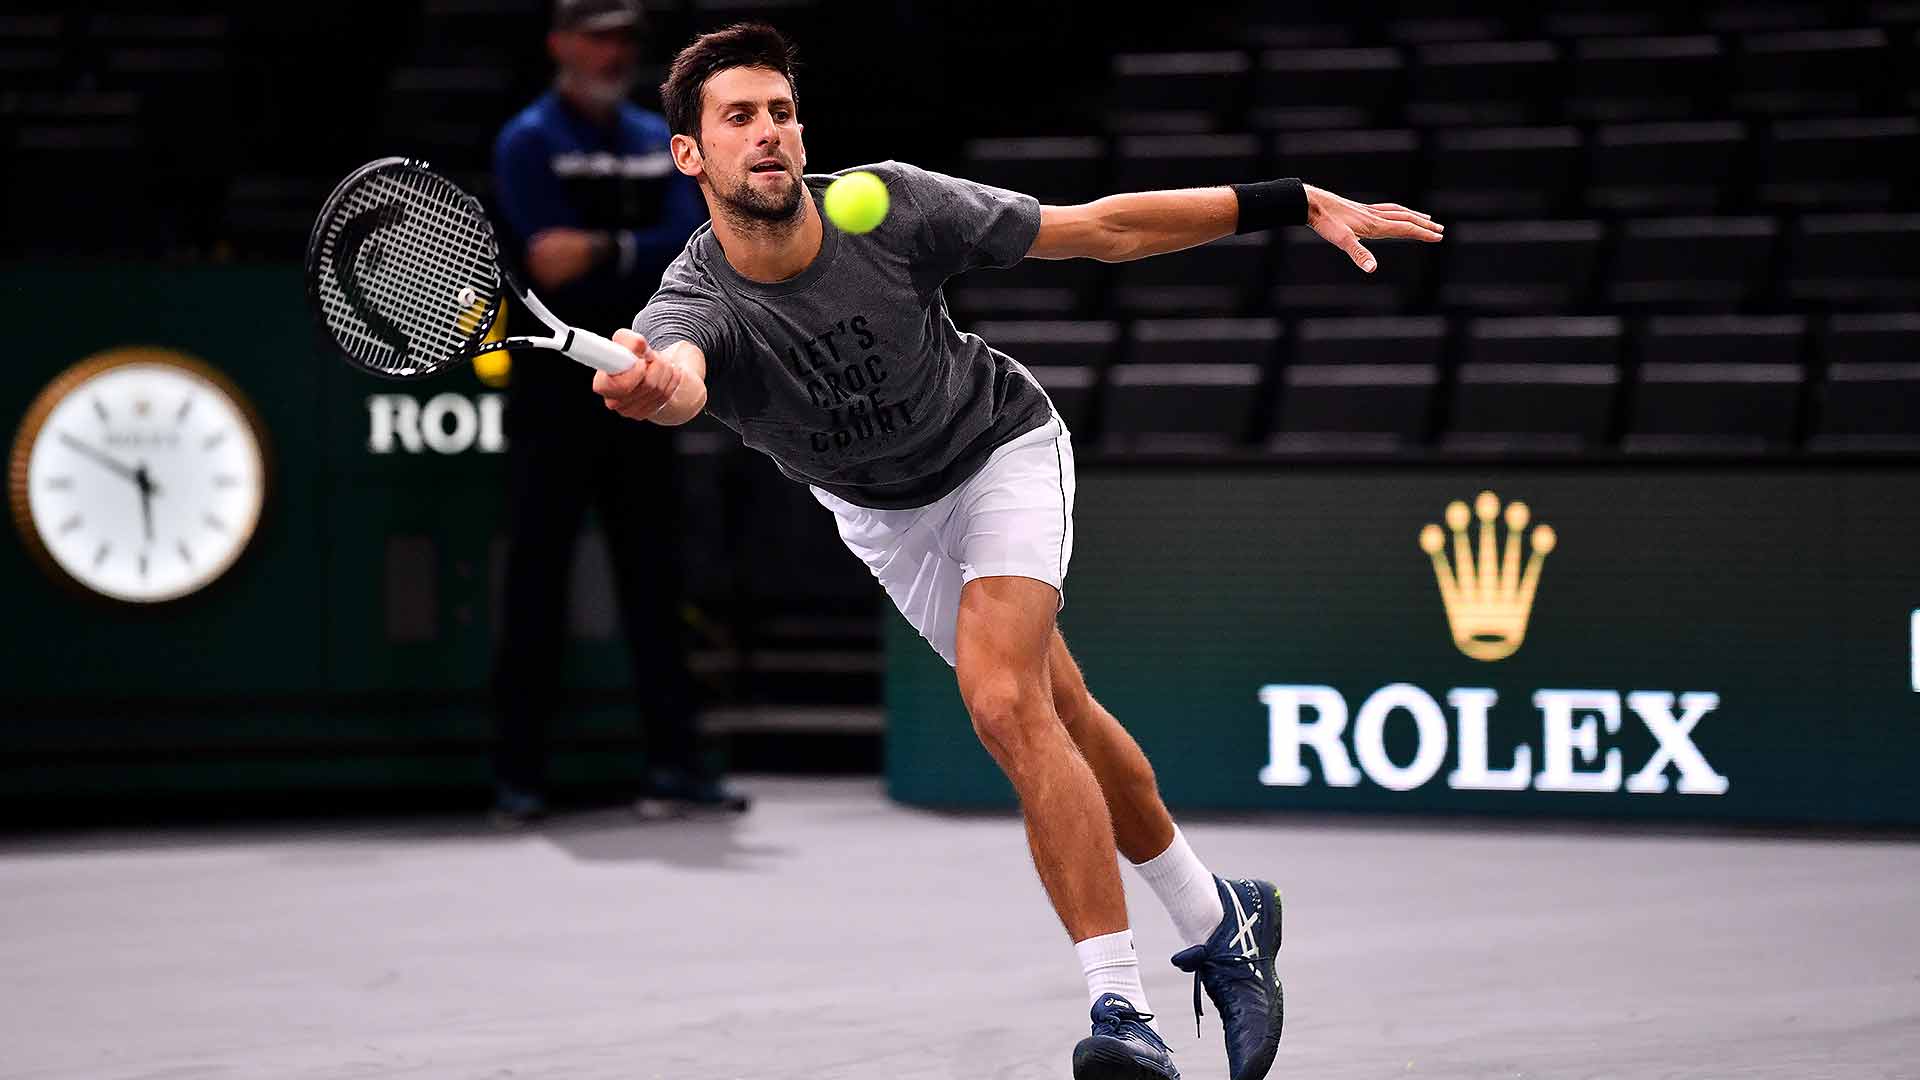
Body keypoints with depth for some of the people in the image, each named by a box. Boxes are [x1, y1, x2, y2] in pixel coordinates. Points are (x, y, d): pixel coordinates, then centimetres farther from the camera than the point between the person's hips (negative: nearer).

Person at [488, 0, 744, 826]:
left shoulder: (660, 143, 13)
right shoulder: (528, 144, -3)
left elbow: (690, 251, -2)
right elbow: (551, 260, -16)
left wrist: (605, 251, -16)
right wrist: (648, 258, -17)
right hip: (554, 387, -5)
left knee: (653, 575, 6)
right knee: (537, 580, -3)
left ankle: (673, 762, 8)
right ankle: (518, 773, 0)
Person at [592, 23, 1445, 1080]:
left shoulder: (891, 205, -29)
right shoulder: (692, 308, -30)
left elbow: (1098, 230, -19)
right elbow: (679, 379, -56)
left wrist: (1294, 201, -21)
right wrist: (653, 387, -82)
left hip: (999, 447, -3)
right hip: (876, 509, 3)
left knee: (1004, 704, -24)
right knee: (1059, 715, 10)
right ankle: (1219, 921, 32)